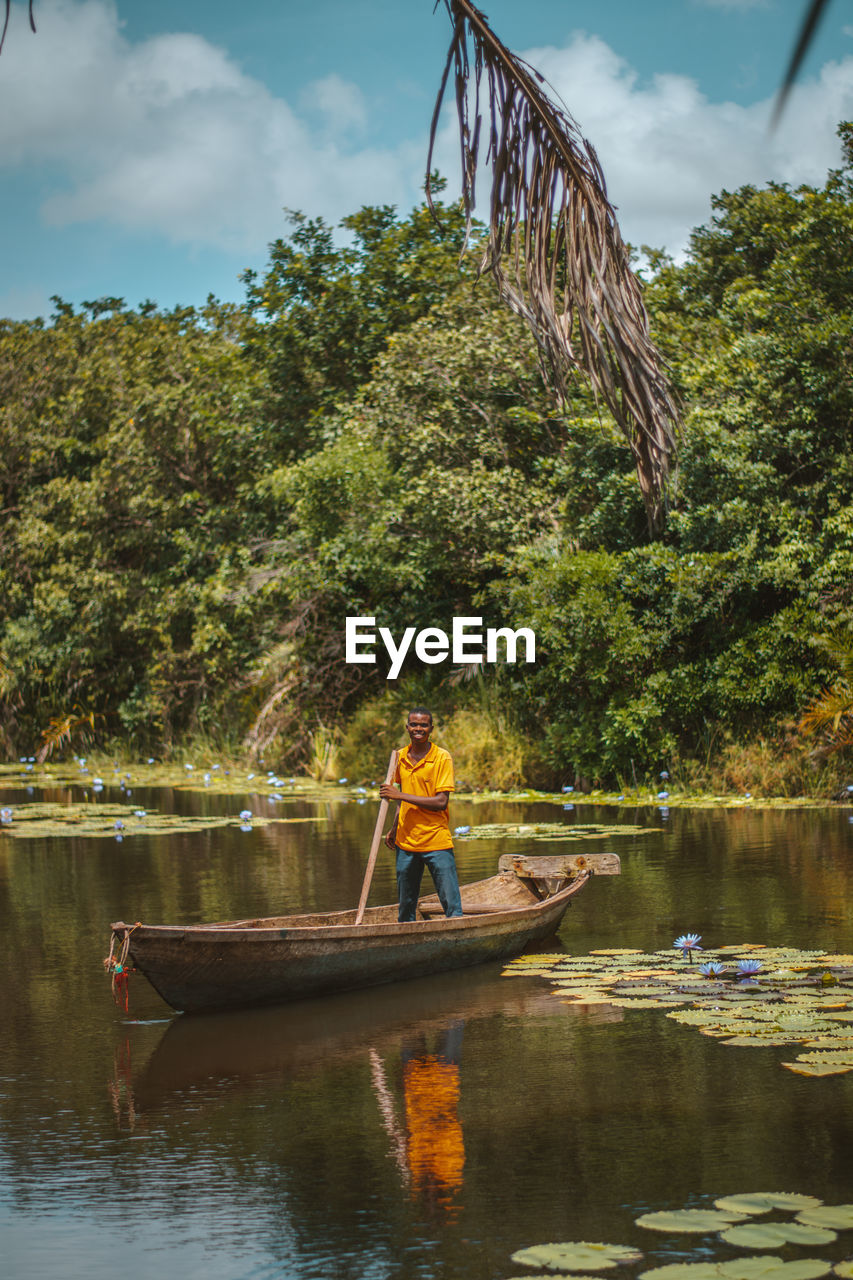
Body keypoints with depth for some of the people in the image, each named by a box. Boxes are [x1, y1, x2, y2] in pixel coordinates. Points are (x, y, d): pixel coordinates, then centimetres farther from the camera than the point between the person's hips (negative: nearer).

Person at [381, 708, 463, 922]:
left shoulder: (442, 758, -8)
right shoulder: (401, 757, 9)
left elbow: (441, 802, -16)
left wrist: (400, 795, -18)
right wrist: (394, 830, 16)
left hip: (437, 842, -5)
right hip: (406, 843, 5)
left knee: (452, 907, -6)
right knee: (405, 906, 12)